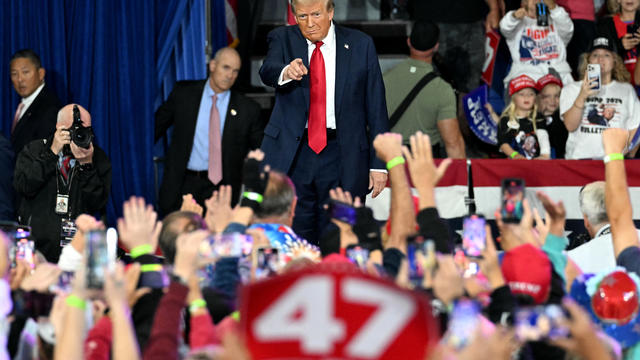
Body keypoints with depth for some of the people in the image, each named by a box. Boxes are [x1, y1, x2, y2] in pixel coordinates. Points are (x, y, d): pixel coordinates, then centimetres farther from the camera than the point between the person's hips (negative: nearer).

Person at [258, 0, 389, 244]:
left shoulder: (360, 45, 5)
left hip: (341, 158, 0)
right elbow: (267, 71, -15)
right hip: (292, 155, 0)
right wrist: (286, 72, -39)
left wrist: (379, 163, -1)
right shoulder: (283, 39, 7)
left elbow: (376, 106, 4)